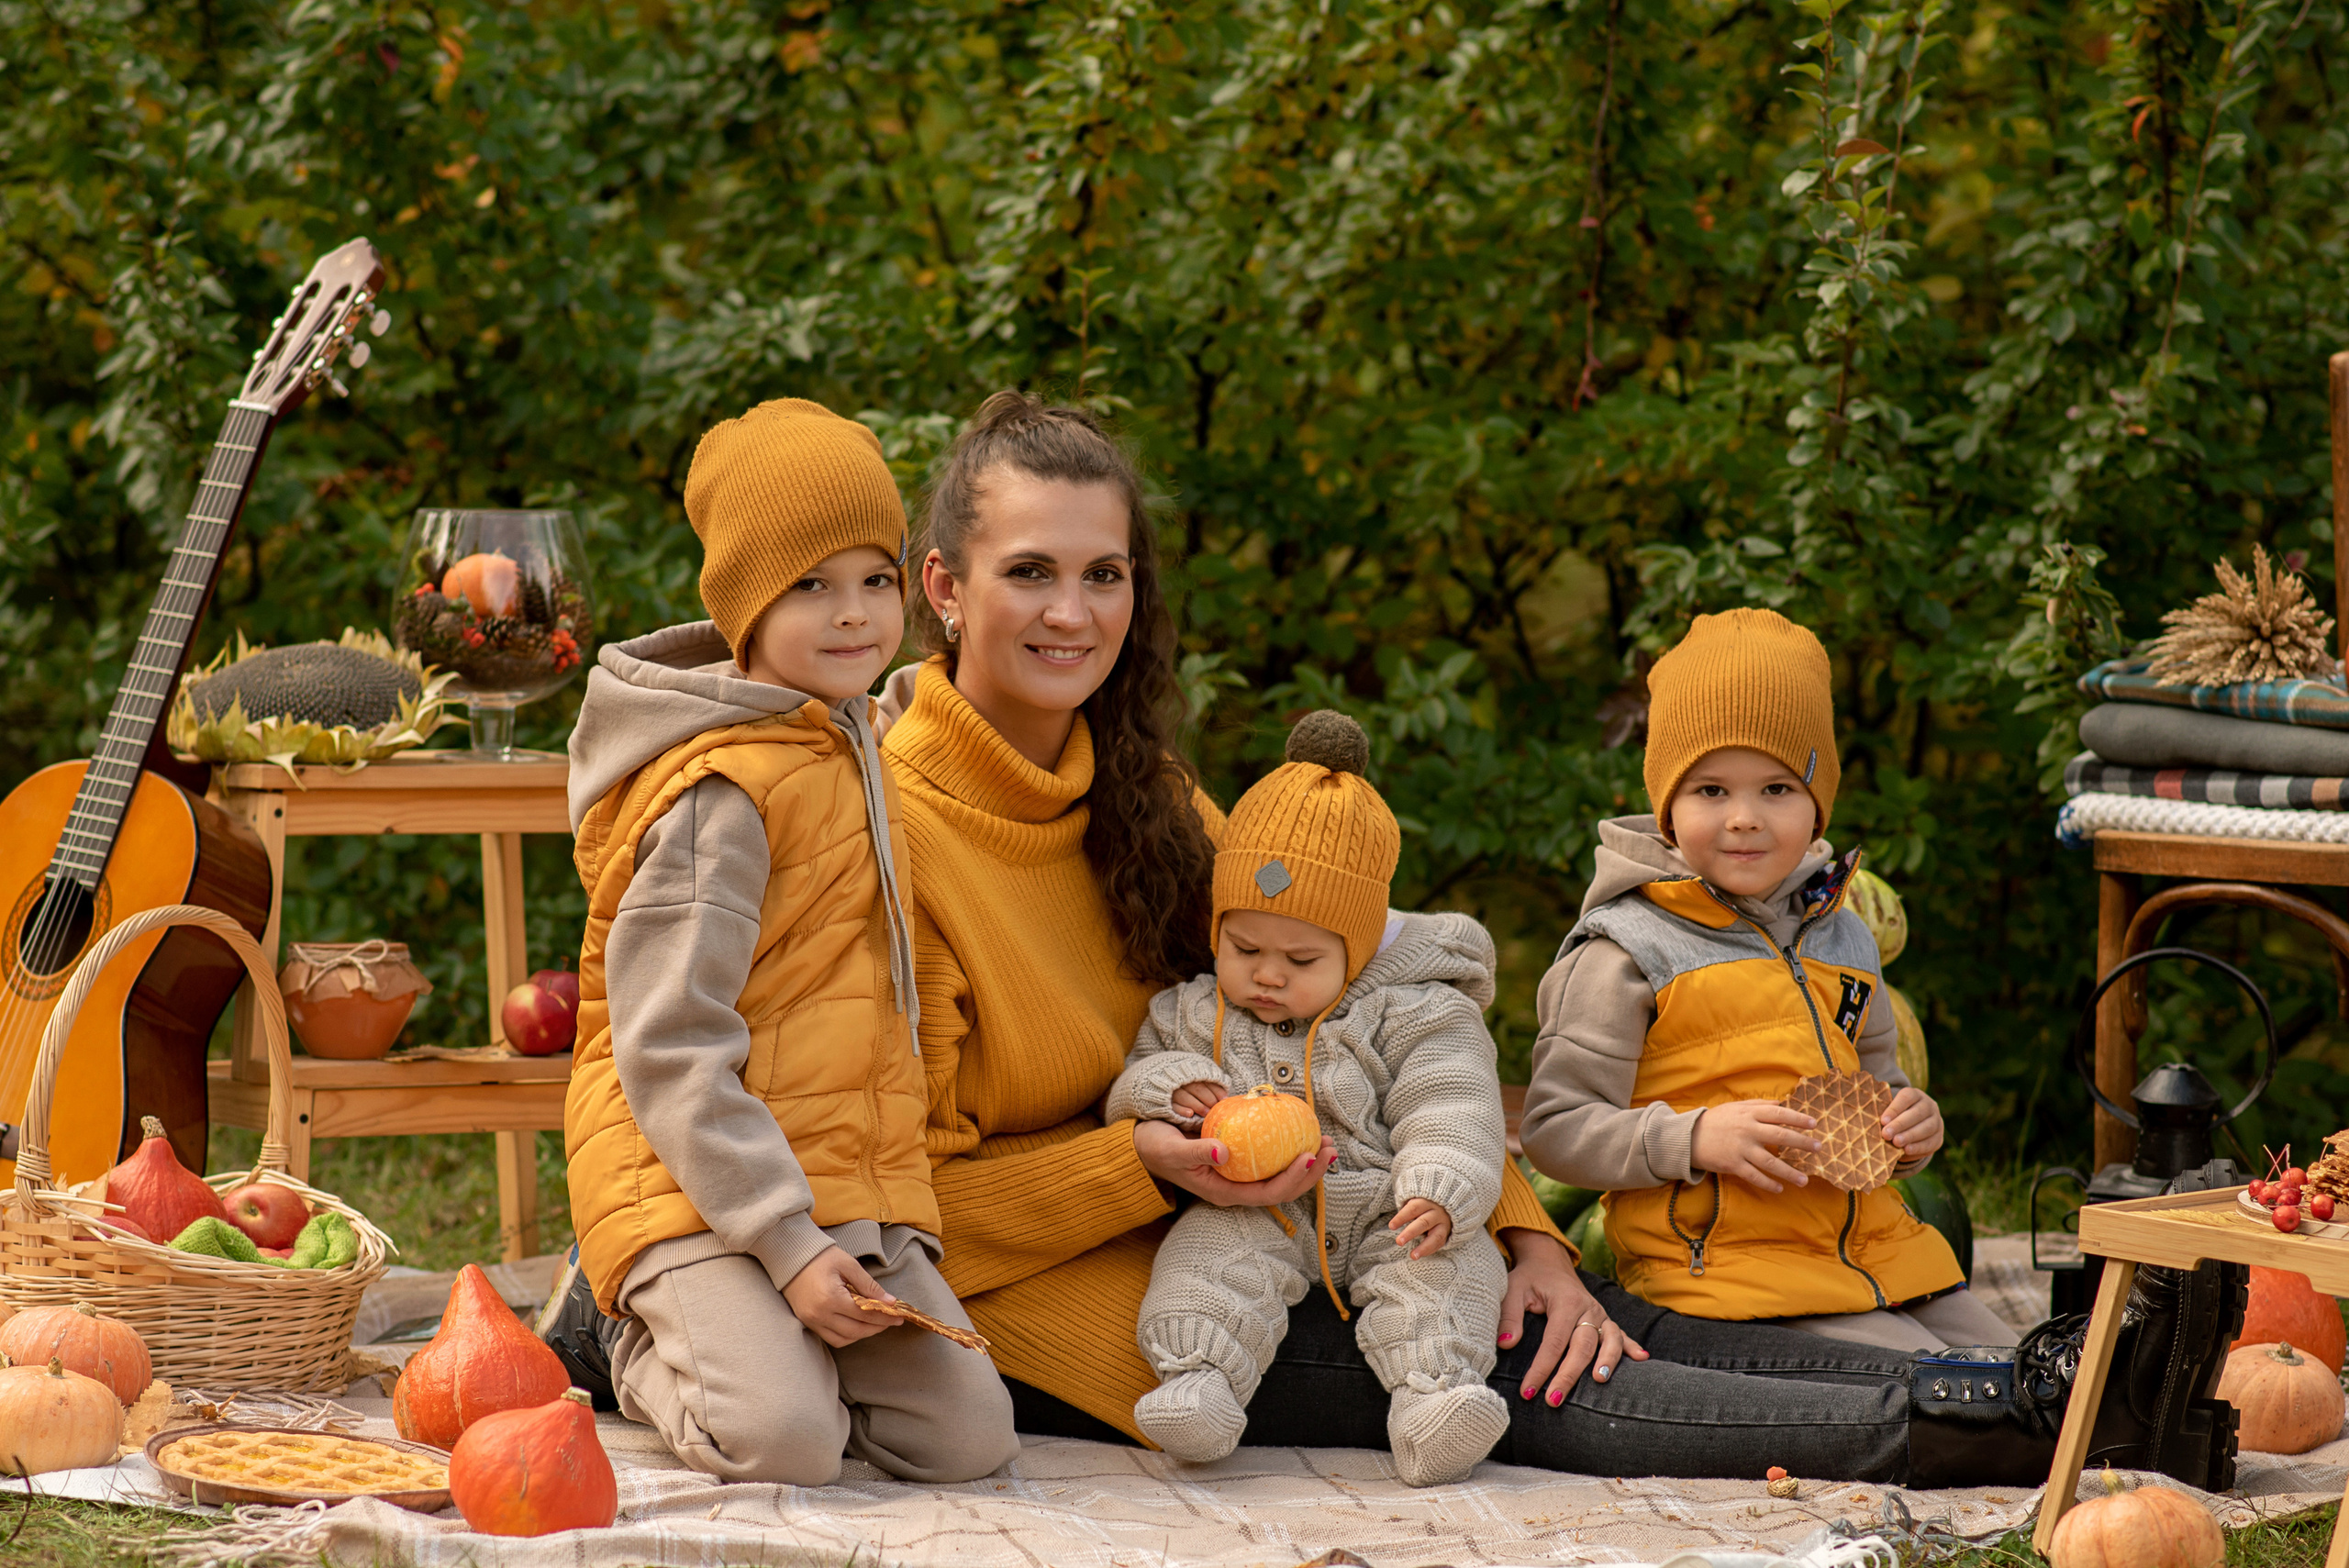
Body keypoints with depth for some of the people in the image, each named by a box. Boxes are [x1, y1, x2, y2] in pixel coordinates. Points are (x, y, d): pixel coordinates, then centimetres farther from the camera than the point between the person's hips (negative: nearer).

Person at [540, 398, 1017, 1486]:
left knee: (968, 1436, -9)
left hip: (852, 1187, 8)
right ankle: (639, 1341, 4)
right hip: (694, 1188, -8)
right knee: (785, 1438, -28)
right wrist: (786, 1244, -22)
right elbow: (669, 1051, -19)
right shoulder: (722, 796, -15)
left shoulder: (840, 743, 14)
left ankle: (713, 1335, 11)